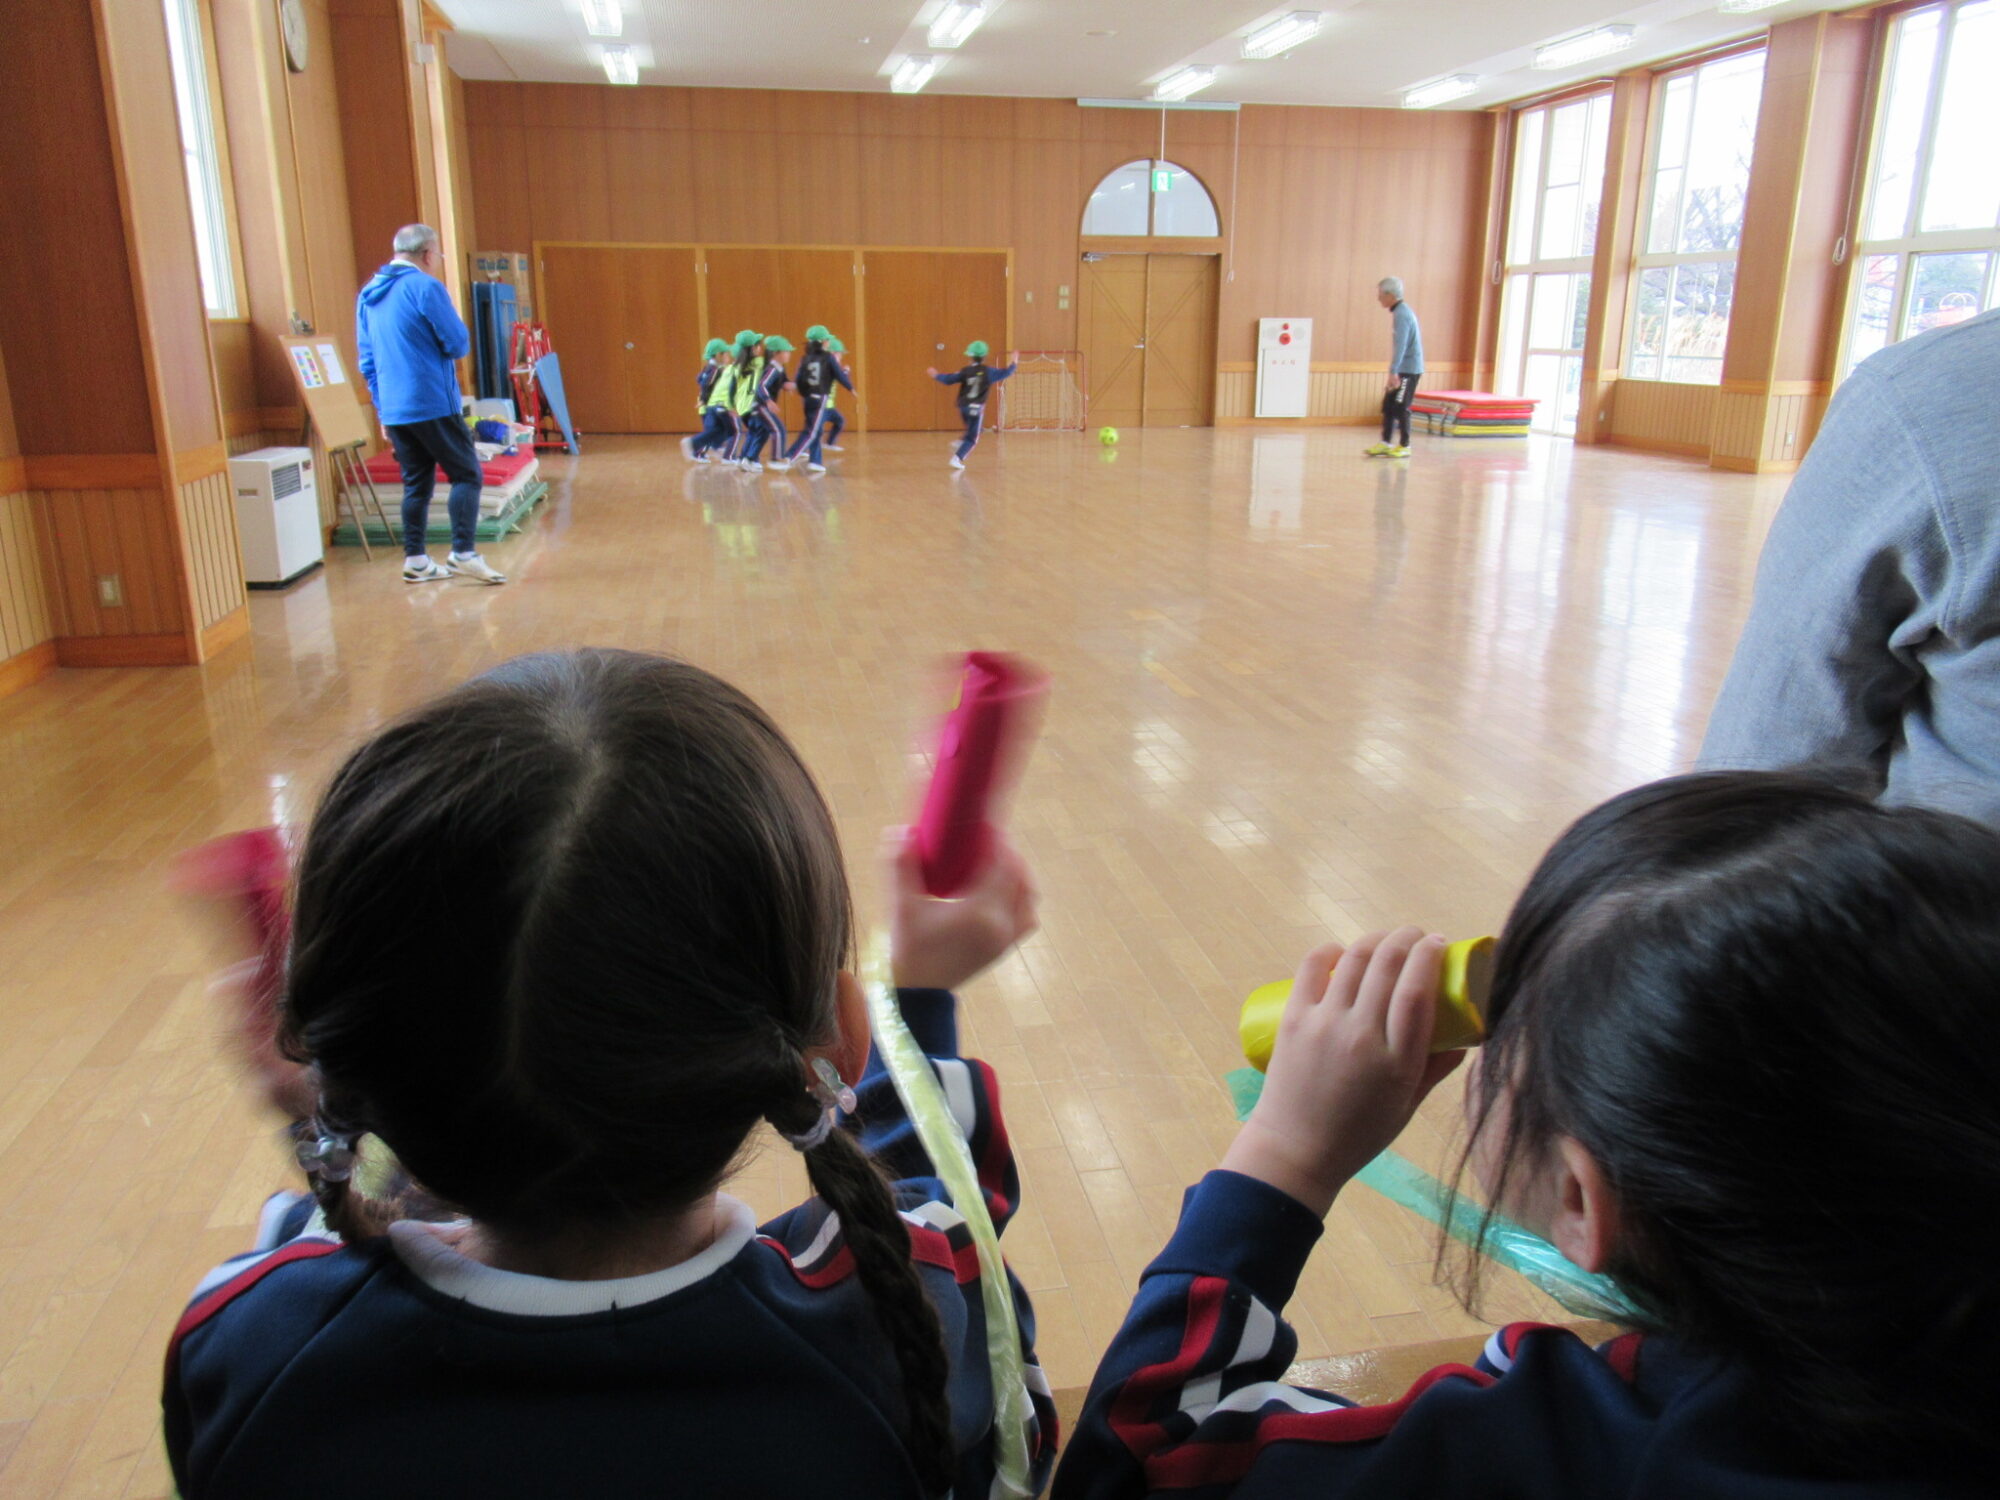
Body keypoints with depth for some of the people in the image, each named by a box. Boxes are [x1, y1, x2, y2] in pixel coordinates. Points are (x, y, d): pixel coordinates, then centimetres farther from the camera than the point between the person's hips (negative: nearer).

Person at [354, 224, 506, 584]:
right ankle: (463, 553, -11)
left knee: (416, 483, 13)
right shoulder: (425, 287, -9)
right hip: (434, 405, -7)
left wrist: (383, 410, 21)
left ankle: (415, 561, 13)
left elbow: (367, 361, 17)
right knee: (466, 475, -1)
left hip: (394, 410, 7)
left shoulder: (368, 295, 14)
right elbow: (459, 344, -10)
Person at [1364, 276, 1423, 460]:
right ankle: (1386, 443, 14)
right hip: (1404, 369, 10)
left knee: (1400, 408, -5)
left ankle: (1404, 446, 2)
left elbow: (1400, 345, -26)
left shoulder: (1401, 315, -18)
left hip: (1408, 370, -10)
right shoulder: (1402, 311, 13)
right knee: (1388, 405, 10)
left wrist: (1393, 371, -31)